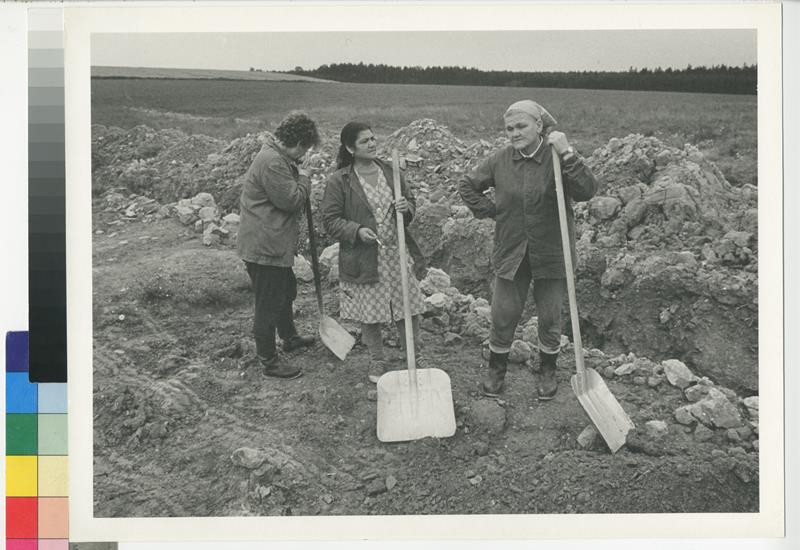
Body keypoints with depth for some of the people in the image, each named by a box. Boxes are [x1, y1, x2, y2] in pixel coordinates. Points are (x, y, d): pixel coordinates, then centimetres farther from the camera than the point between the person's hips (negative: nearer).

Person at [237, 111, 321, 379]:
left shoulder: (279, 158, 12)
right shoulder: (272, 162, -24)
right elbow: (291, 200, -24)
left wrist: (298, 177, 5)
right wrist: (304, 179, -9)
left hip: (276, 244, 11)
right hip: (264, 247, -11)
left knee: (286, 290, 28)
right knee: (269, 304, 1)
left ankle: (289, 337, 49)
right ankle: (269, 361, 14)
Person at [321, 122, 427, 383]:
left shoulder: (390, 171, 5)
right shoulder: (338, 182, -9)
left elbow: (410, 201, 15)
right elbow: (330, 220, -7)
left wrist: (406, 208, -9)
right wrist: (356, 230, -22)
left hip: (397, 253, 4)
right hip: (363, 259, -3)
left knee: (409, 308, 9)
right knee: (370, 315, 9)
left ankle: (415, 358, 29)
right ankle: (377, 362, 30)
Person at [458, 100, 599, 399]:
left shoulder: (558, 158, -11)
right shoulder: (500, 160, -3)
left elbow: (587, 191, -25)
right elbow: (467, 185, 11)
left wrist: (567, 155, -34)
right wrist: (490, 211, 1)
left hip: (551, 255, -2)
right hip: (510, 252, 2)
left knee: (550, 318, 12)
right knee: (503, 315, 10)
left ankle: (548, 372, 34)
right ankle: (496, 370, 31)